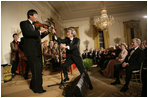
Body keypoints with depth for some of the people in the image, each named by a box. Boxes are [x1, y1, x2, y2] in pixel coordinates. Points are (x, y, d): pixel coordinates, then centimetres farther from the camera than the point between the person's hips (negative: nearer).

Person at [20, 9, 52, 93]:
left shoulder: (35, 26, 20)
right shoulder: (24, 23, -3)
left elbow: (40, 36, 24)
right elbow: (28, 32, -23)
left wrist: (48, 31, 14)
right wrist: (40, 31, -19)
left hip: (37, 51, 9)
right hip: (31, 51, -8)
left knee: (39, 68, 15)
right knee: (36, 69, -3)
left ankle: (33, 85, 32)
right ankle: (38, 88, 12)